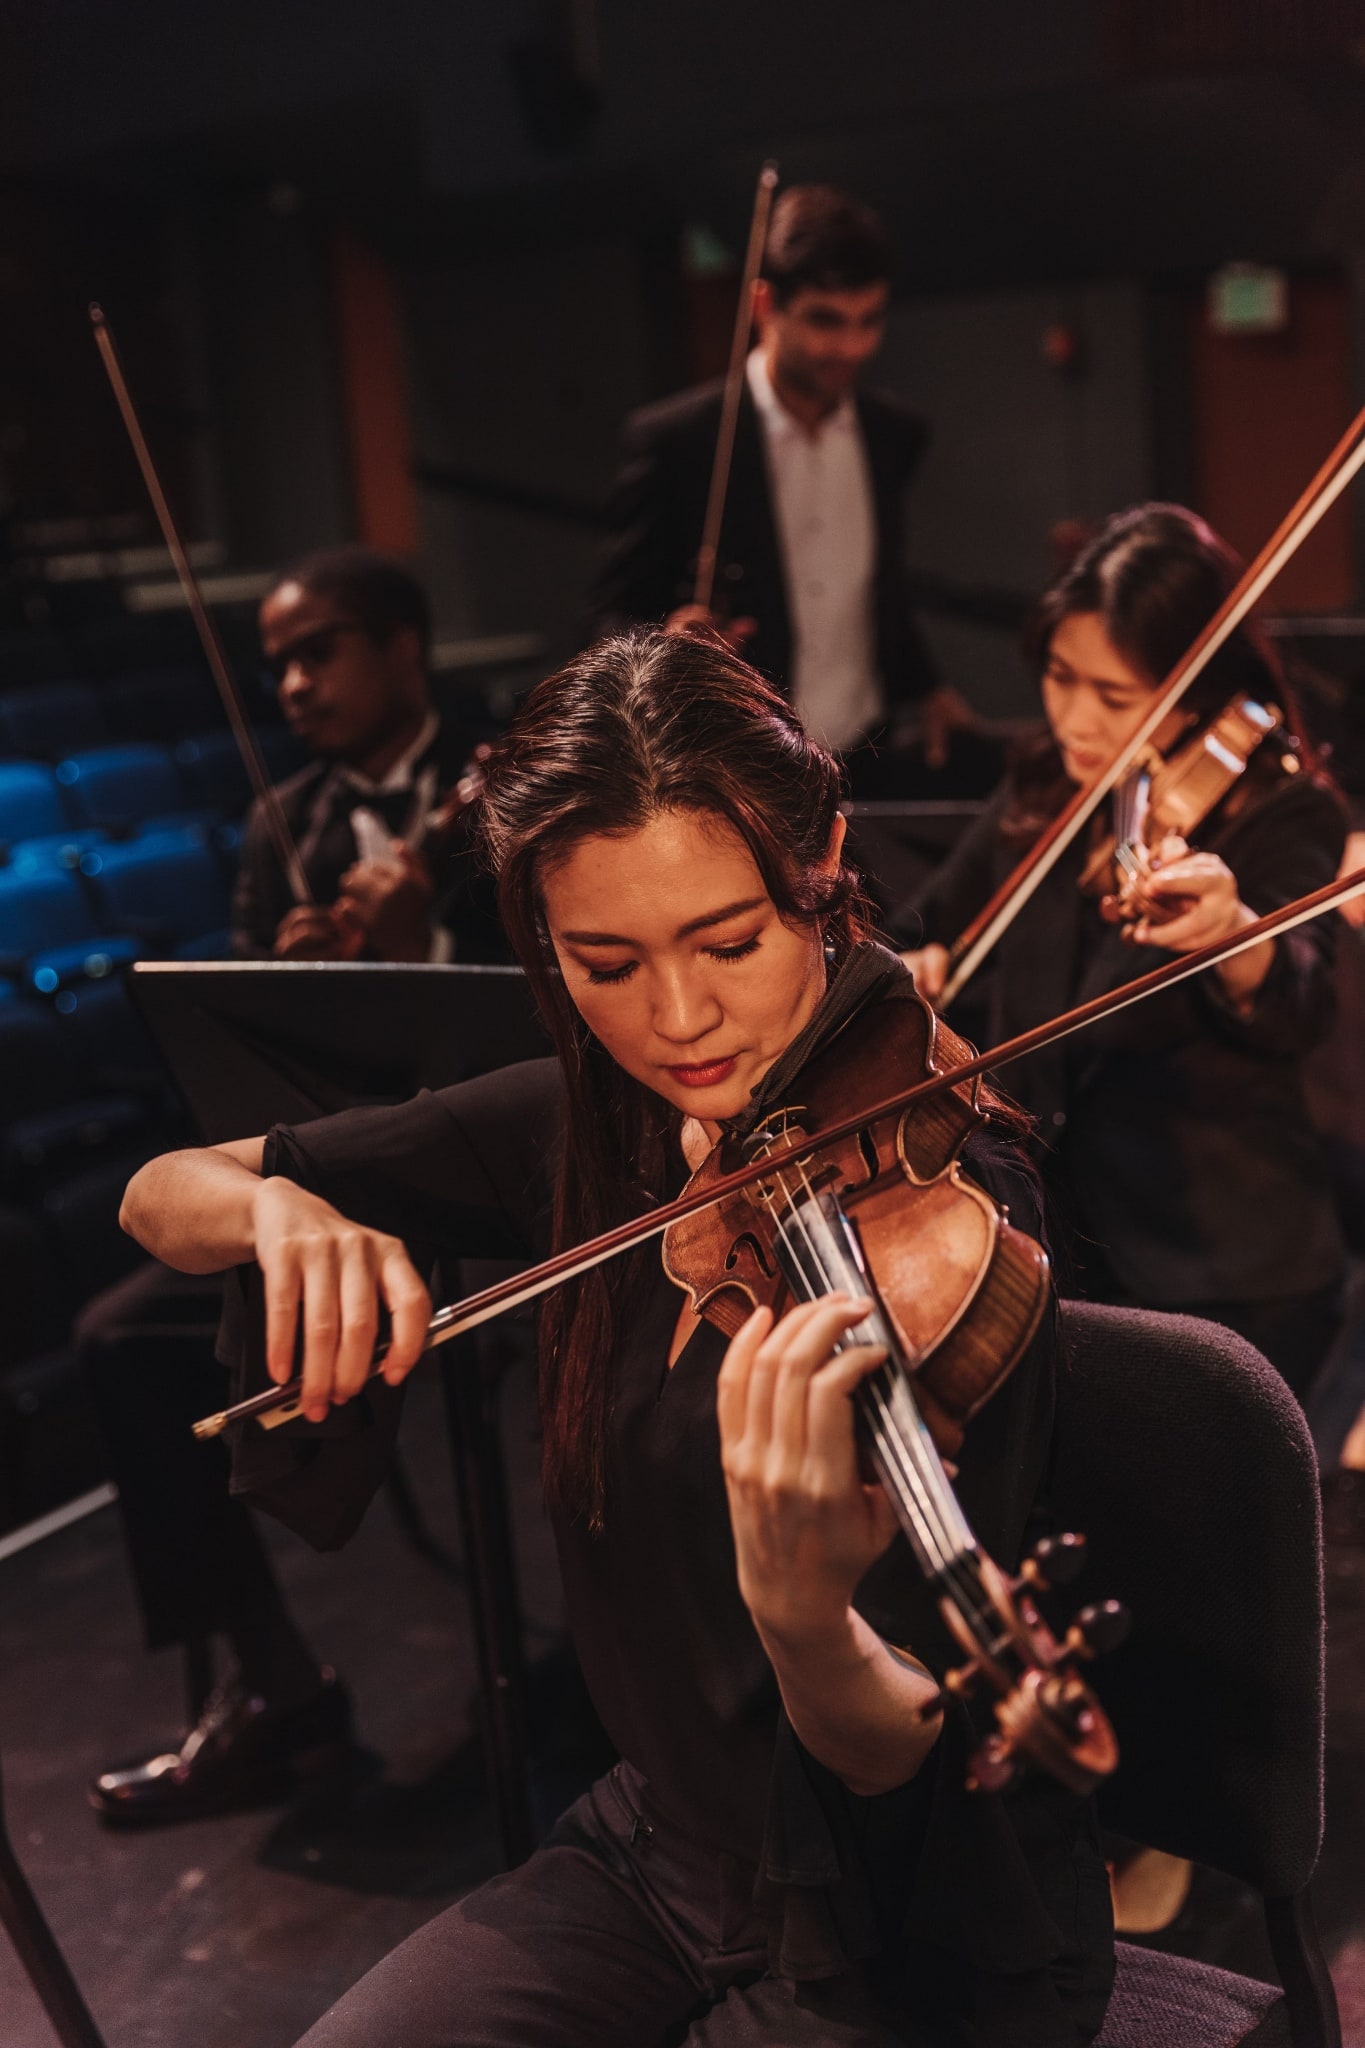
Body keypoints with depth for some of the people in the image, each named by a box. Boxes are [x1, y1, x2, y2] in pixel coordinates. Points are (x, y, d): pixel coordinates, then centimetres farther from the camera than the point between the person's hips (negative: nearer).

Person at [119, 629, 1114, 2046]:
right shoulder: (583, 1130, -6)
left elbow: (900, 1756, -23)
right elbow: (158, 1198, 0)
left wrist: (806, 1615, -45)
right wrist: (276, 1206, -22)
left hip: (915, 1933, -4)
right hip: (657, 1839, 5)